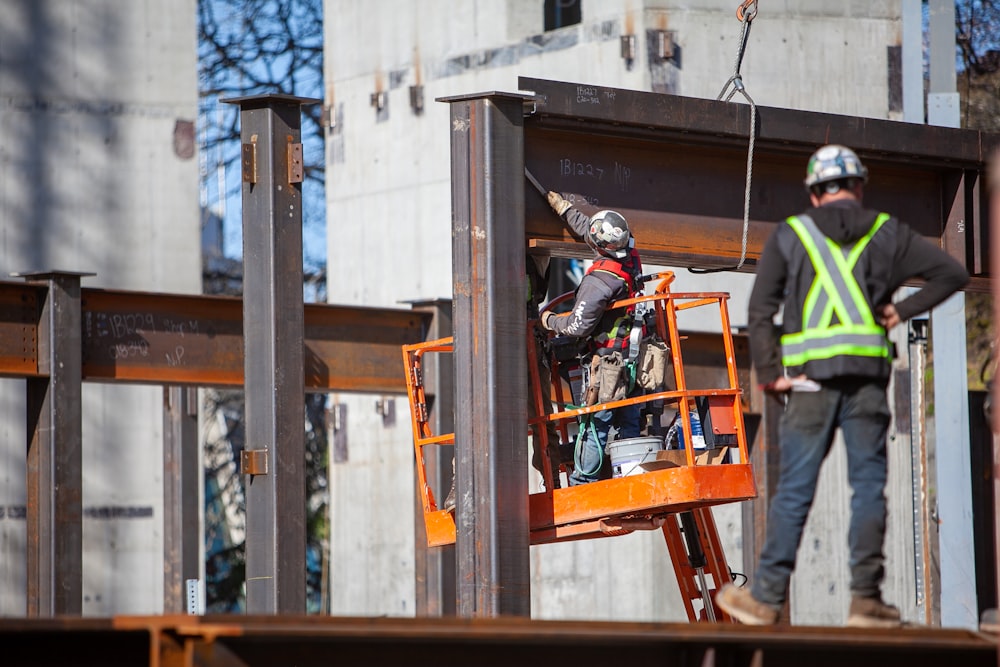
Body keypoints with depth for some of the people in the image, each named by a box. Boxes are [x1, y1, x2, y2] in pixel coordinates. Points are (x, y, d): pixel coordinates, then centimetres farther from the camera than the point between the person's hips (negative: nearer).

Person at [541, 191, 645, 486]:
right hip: (634, 359, 8)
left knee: (595, 425, -2)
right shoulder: (630, 259, 1)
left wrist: (549, 321, 1)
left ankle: (582, 482, 2)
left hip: (608, 361, -8)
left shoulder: (599, 280, -22)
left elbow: (578, 327, -19)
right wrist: (563, 208, 33)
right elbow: (587, 227, 20)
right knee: (629, 424, 11)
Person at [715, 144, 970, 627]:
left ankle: (767, 597, 4)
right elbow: (953, 273, 8)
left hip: (810, 376, 0)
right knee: (868, 487, 4)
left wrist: (768, 373, 0)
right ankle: (866, 599, 0)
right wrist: (903, 311, 10)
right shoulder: (886, 233, 11)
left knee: (794, 490, 2)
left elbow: (760, 309, 0)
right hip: (868, 375, 1)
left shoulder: (790, 235, 8)